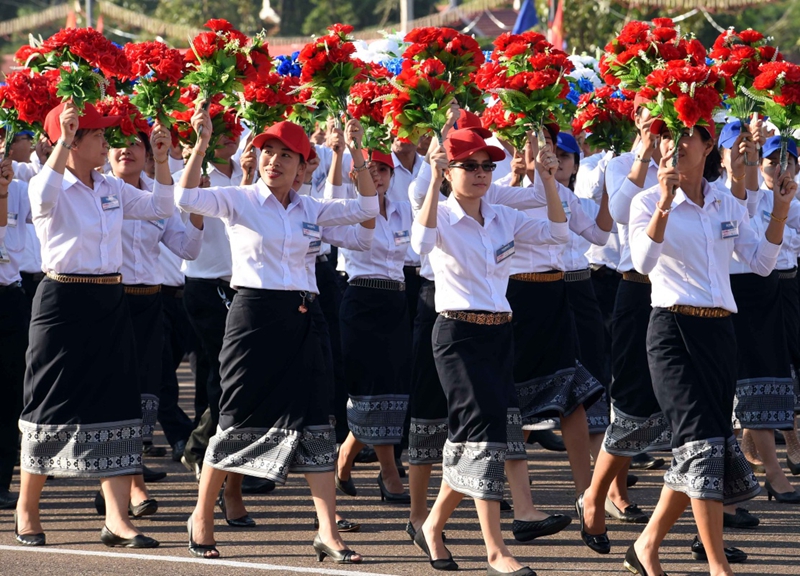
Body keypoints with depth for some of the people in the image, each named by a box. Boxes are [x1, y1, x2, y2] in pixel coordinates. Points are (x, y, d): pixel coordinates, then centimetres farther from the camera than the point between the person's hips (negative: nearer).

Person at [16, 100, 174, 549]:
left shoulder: (112, 189, 10)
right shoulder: (56, 187, -8)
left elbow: (160, 207, 13)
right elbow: (43, 196, -31)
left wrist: (161, 159, 2)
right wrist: (62, 142, -35)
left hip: (110, 302, 6)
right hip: (64, 302, -6)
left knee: (116, 406, -1)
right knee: (54, 407, 1)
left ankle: (117, 519, -3)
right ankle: (27, 510, 17)